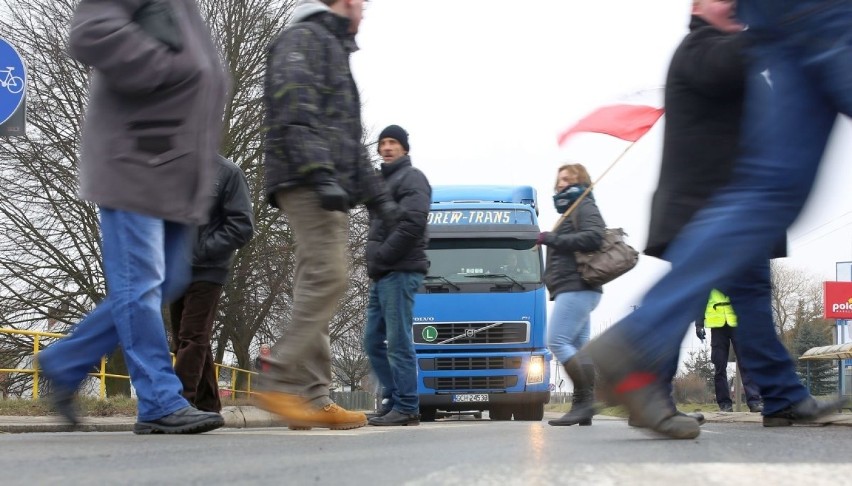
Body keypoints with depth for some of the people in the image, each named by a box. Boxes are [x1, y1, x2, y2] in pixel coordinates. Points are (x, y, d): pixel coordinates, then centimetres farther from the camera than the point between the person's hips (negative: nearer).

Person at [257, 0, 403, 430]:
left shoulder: (335, 53, 31)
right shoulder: (303, 38, 1)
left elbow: (349, 141, 33)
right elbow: (296, 114, -15)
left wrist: (377, 196, 28)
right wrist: (321, 174, -25)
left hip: (331, 190, 10)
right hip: (306, 183, -10)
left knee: (316, 289, 2)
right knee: (327, 278, -19)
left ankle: (312, 398, -1)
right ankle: (280, 380, -21)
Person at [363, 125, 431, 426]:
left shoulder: (411, 178, -3)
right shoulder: (385, 181, 26)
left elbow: (412, 223, -18)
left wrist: (380, 257, -16)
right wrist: (374, 263, 11)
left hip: (400, 273, -10)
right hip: (381, 277, 10)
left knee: (398, 342, -10)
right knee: (373, 341, 9)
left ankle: (406, 408, -9)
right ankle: (392, 399, 13)